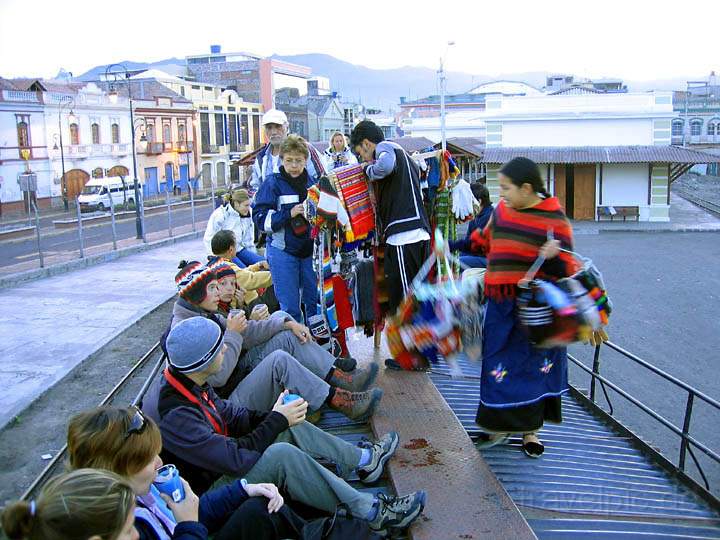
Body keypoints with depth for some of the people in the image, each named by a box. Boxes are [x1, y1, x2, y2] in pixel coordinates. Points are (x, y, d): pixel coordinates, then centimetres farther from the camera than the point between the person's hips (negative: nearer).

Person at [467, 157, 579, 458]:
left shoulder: (555, 219, -9)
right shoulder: (501, 210, 6)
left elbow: (566, 270, -9)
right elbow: (484, 241, 24)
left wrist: (553, 258, -29)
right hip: (502, 304, 5)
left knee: (536, 368, 7)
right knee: (499, 365, 8)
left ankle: (530, 430, 24)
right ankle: (500, 426, 24)